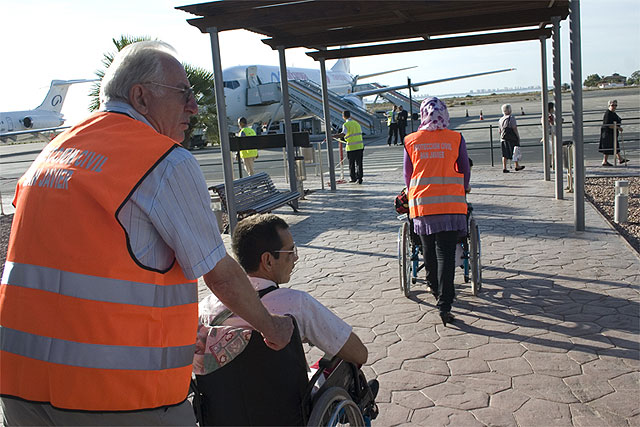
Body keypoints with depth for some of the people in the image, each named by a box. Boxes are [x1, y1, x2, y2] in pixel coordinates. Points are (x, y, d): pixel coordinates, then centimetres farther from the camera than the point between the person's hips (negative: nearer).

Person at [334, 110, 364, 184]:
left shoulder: (346, 125, -9)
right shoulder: (357, 123, 11)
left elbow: (343, 134, -25)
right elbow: (360, 133, 14)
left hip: (351, 147, -5)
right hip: (360, 146, 5)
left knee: (351, 164, 9)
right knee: (359, 163, 6)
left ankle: (353, 178, 17)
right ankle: (359, 178, 2)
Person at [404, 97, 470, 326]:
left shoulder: (411, 141, 4)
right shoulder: (456, 139, 0)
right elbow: (464, 170, 10)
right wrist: (463, 191, 29)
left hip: (421, 203, 2)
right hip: (450, 203, -2)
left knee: (429, 250, 18)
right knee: (446, 253, -2)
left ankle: (435, 287, 36)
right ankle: (444, 304, -8)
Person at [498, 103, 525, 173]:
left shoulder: (500, 120, 9)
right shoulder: (511, 118, -10)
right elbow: (514, 128, -13)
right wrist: (518, 136, -6)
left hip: (503, 139, 5)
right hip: (512, 138, -5)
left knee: (505, 154, 4)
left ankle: (504, 168, -3)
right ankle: (517, 166, 22)